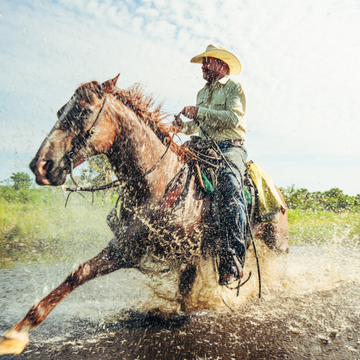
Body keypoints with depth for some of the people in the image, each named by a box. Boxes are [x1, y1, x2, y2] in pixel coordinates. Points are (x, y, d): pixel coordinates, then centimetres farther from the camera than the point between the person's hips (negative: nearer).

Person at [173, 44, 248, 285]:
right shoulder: (202, 93, 26)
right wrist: (184, 126, 6)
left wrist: (199, 112, -16)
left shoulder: (234, 88, 4)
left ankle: (234, 259, -35)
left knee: (228, 185, -35)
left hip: (230, 147, -7)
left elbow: (233, 118, -14)